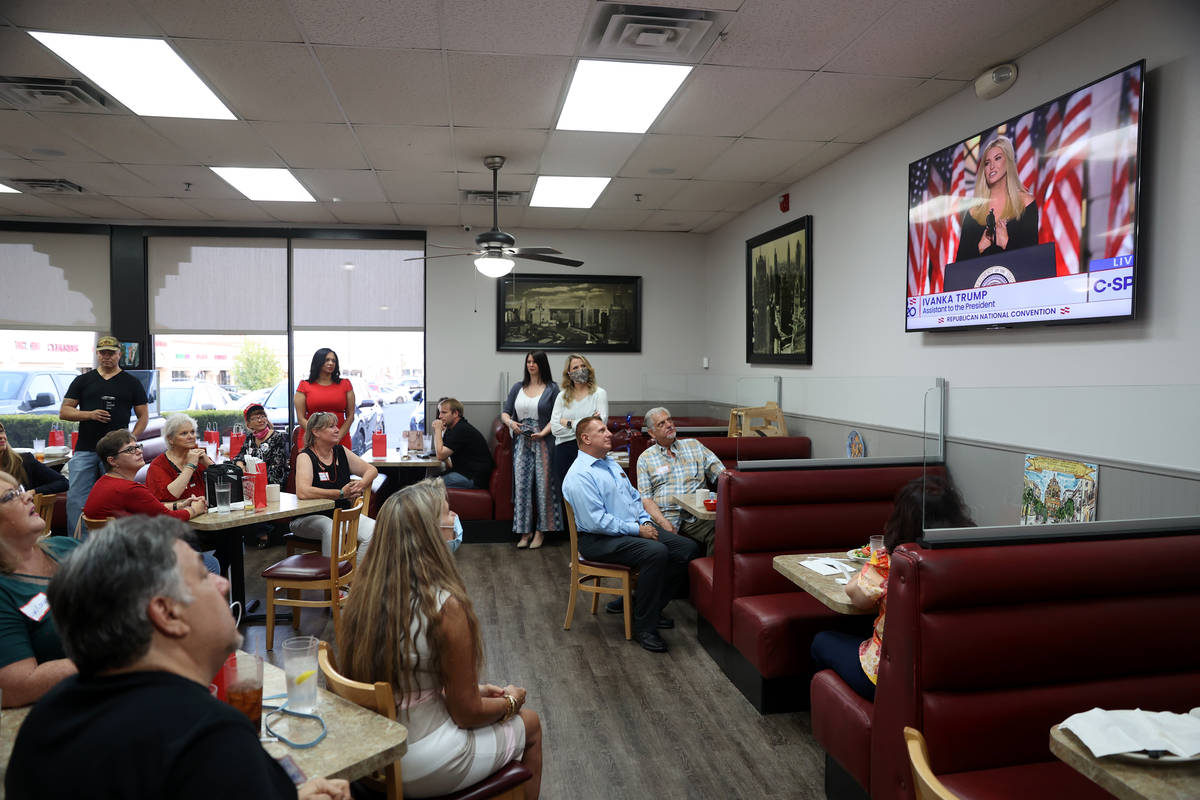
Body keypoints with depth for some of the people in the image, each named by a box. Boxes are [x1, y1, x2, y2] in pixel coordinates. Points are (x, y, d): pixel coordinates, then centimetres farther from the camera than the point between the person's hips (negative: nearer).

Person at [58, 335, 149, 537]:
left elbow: (143, 415, 10)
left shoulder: (131, 383, 11)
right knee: (76, 499, -3)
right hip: (84, 450, 1)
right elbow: (64, 412, 10)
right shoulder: (83, 381, 13)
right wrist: (90, 414, -9)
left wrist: (131, 439, -4)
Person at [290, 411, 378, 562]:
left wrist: (361, 484, -9)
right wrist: (341, 493, -29)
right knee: (332, 529, -38)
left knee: (373, 529, -22)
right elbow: (302, 492, -27)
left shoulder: (341, 451, 9)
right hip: (310, 517, -5)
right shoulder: (306, 457, -9)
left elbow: (372, 470, 15)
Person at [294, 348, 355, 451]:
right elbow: (301, 418, 1)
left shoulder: (345, 384, 9)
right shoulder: (305, 386, 6)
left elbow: (350, 416, 5)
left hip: (340, 440, 1)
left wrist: (338, 437, -8)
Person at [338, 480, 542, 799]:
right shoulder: (446, 606, -26)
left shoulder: (364, 593, -7)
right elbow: (467, 713, -16)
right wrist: (510, 701, 4)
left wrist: (476, 689, 14)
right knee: (529, 723, 19)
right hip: (422, 769, -6)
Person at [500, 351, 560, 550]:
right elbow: (505, 413, 14)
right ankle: (524, 532, 9)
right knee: (522, 485, 1)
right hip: (521, 443, 3)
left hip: (543, 442, -3)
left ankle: (539, 532, 9)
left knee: (543, 485, -1)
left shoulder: (552, 389, 2)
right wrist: (511, 423, -8)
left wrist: (543, 433, -18)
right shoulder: (517, 388, 13)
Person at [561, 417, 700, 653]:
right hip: (599, 540, -9)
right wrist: (637, 530, -18)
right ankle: (643, 627, -19)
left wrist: (646, 522, 2)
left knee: (688, 549, -5)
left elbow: (635, 498, 22)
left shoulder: (611, 464, 17)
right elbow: (597, 522, -22)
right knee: (656, 552, -34)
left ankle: (648, 606, 9)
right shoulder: (579, 476, -14)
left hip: (636, 528, 9)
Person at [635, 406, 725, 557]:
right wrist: (661, 521, -12)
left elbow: (720, 472, 12)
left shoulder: (693, 445, 20)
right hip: (666, 516, -1)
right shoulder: (645, 458, 13)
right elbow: (645, 498, 5)